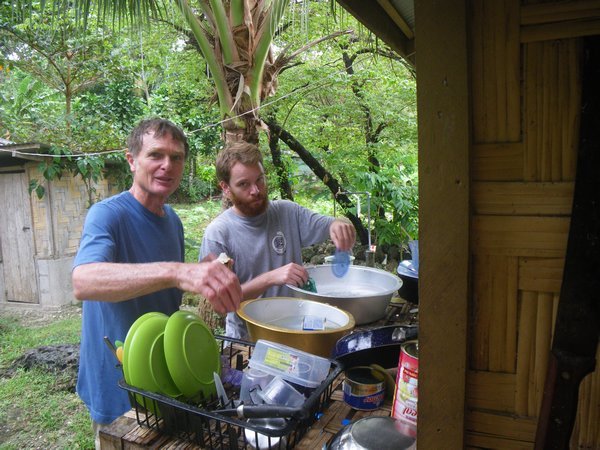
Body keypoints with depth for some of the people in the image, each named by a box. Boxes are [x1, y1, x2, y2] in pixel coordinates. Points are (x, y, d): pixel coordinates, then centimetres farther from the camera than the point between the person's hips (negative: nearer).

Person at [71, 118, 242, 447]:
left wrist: (200, 277, -5)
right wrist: (176, 272, -55)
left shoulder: (173, 220, 2)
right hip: (118, 392, -7)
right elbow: (83, 281, -42)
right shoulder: (107, 214, -20)